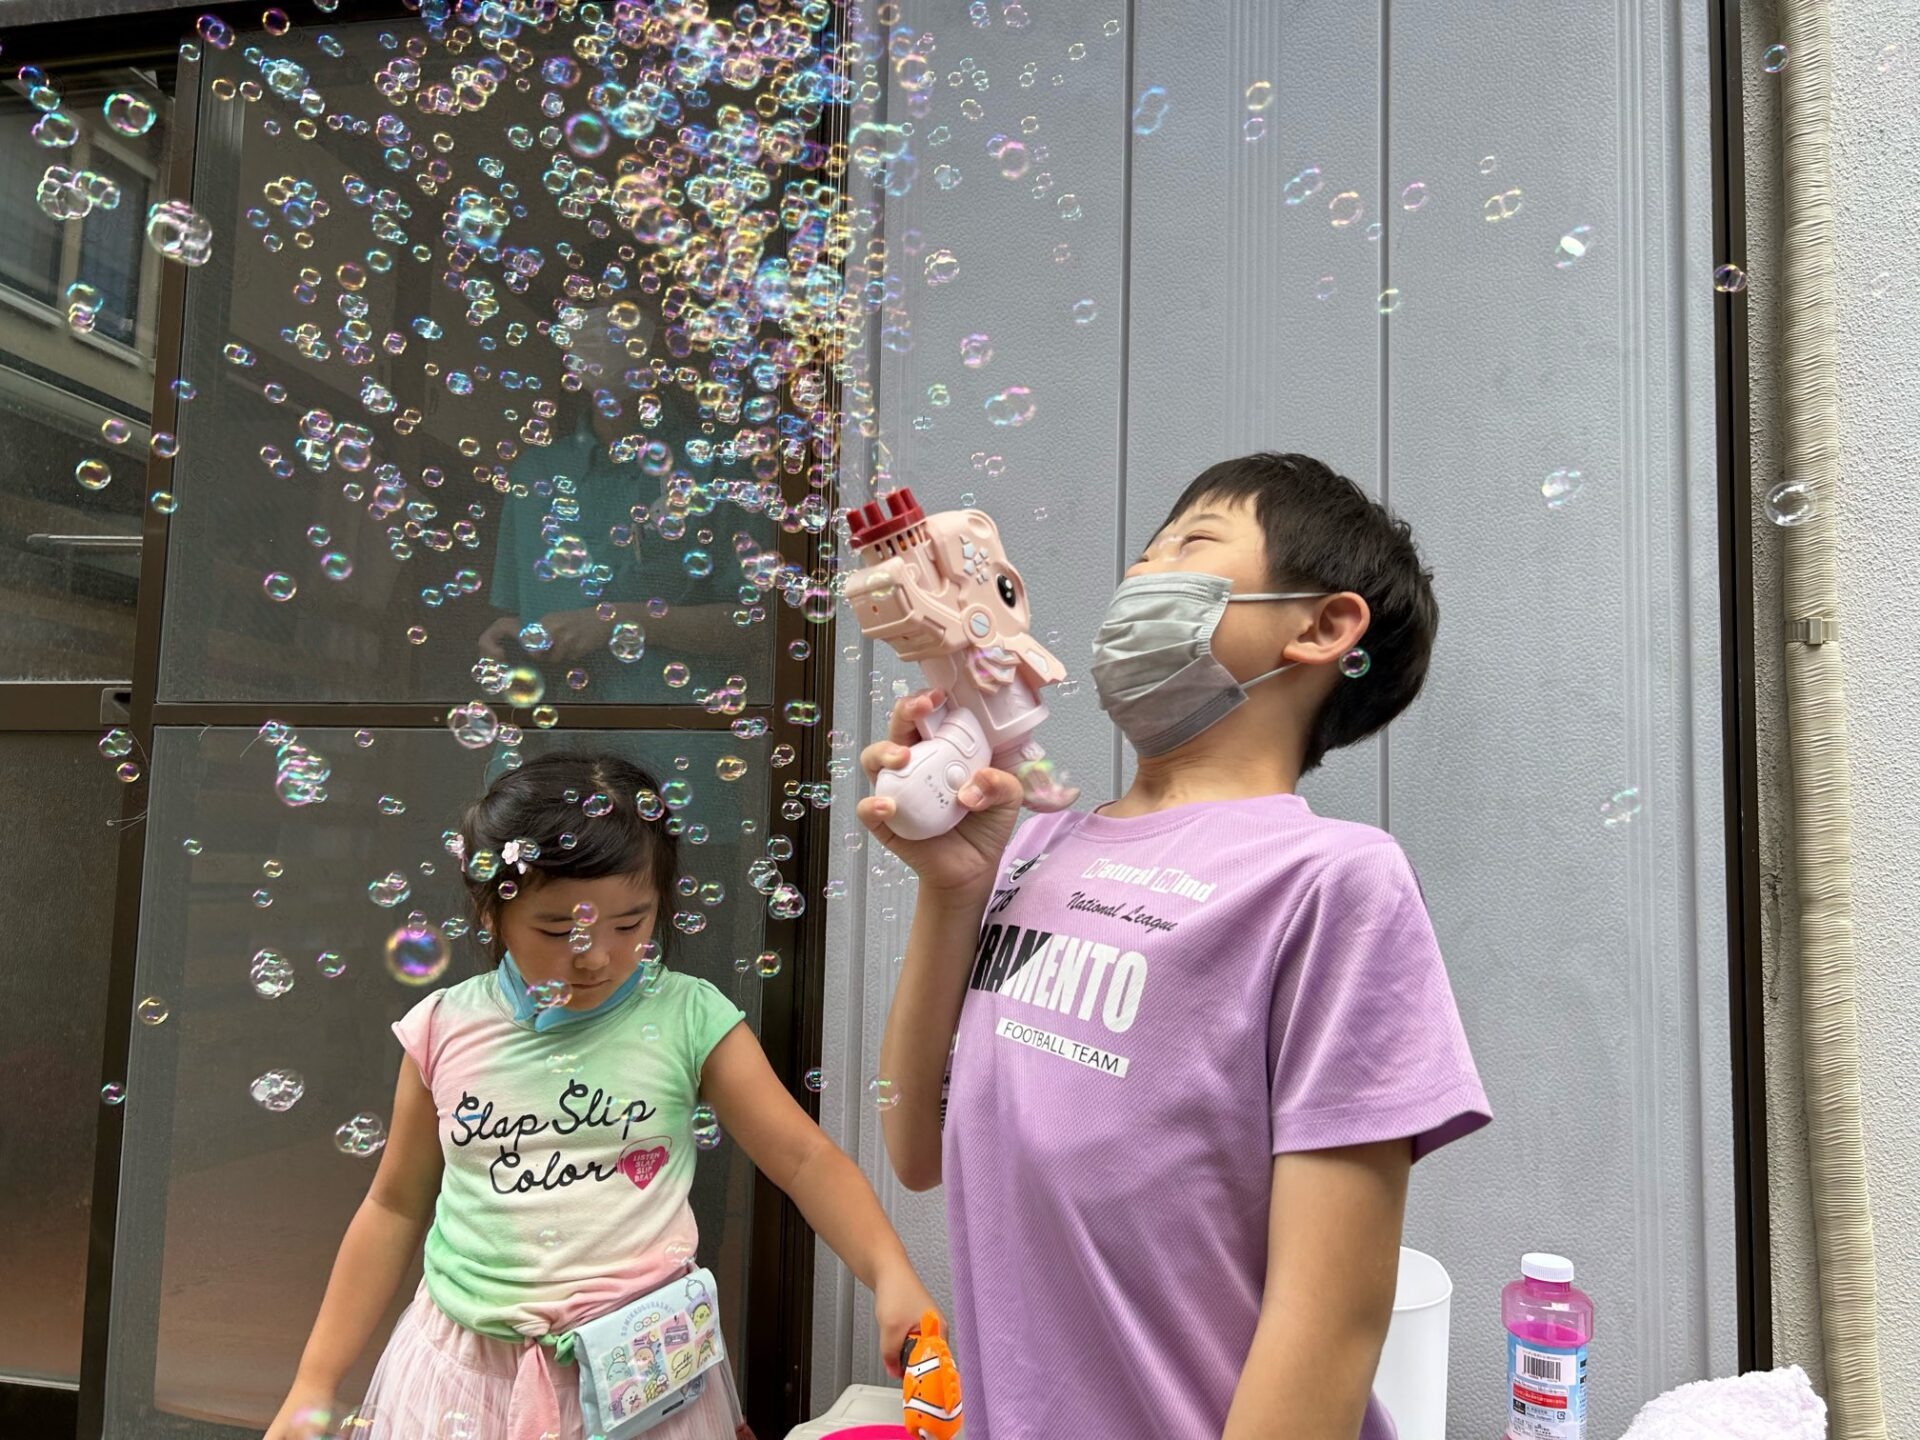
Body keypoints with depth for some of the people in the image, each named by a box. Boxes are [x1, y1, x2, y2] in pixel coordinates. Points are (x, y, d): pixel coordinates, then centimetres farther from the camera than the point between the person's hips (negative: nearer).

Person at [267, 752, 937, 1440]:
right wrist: (315, 1383, 8)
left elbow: (806, 1159, -11)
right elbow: (397, 1205, 6)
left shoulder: (690, 1019, -11)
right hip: (468, 1363, 2)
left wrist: (891, 1276, -26)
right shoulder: (448, 1030, -5)